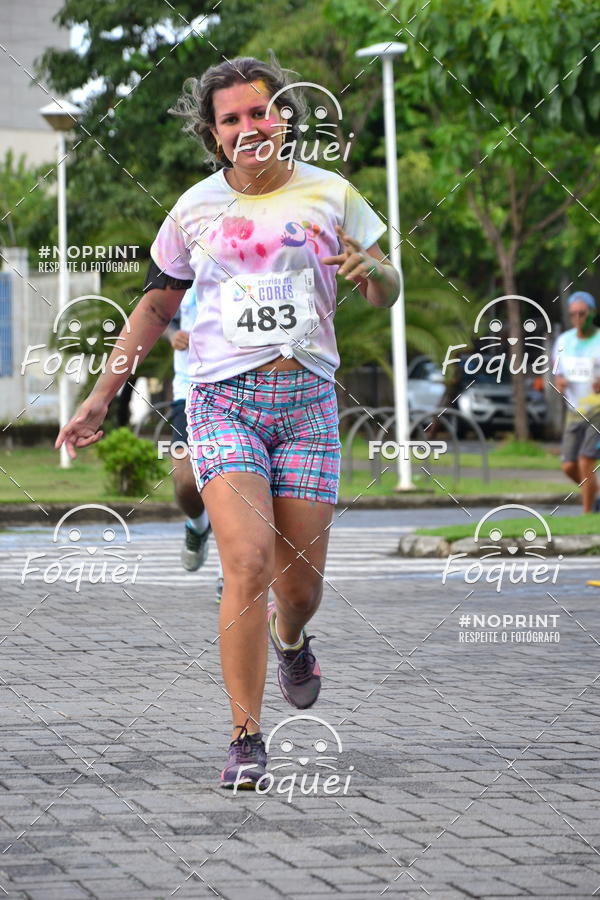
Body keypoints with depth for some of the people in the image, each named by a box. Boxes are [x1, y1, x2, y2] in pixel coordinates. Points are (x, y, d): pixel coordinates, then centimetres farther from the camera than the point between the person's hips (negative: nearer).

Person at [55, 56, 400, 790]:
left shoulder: (331, 195, 5)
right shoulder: (195, 209, 6)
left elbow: (387, 294, 10)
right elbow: (157, 304, 18)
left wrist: (372, 271, -16)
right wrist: (102, 395, 14)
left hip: (307, 399, 1)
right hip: (223, 398, -1)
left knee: (301, 581, 3)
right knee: (249, 563, -19)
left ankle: (290, 640, 42)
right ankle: (245, 738, -11)